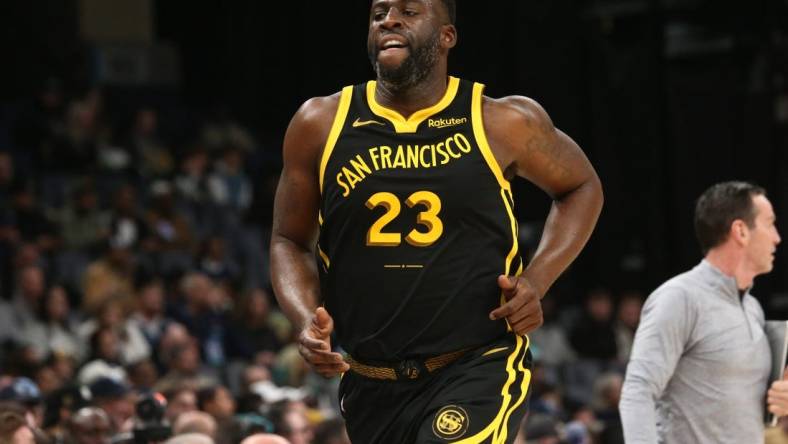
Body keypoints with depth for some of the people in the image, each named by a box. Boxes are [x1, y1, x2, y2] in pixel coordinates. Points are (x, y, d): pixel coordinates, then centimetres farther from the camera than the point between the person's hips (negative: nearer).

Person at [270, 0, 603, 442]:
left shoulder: (501, 123, -5)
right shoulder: (320, 126, 0)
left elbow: (582, 187, 12)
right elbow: (290, 241, 11)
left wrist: (536, 281, -3)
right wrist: (306, 318, -9)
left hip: (479, 369, -4)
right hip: (372, 384, 4)